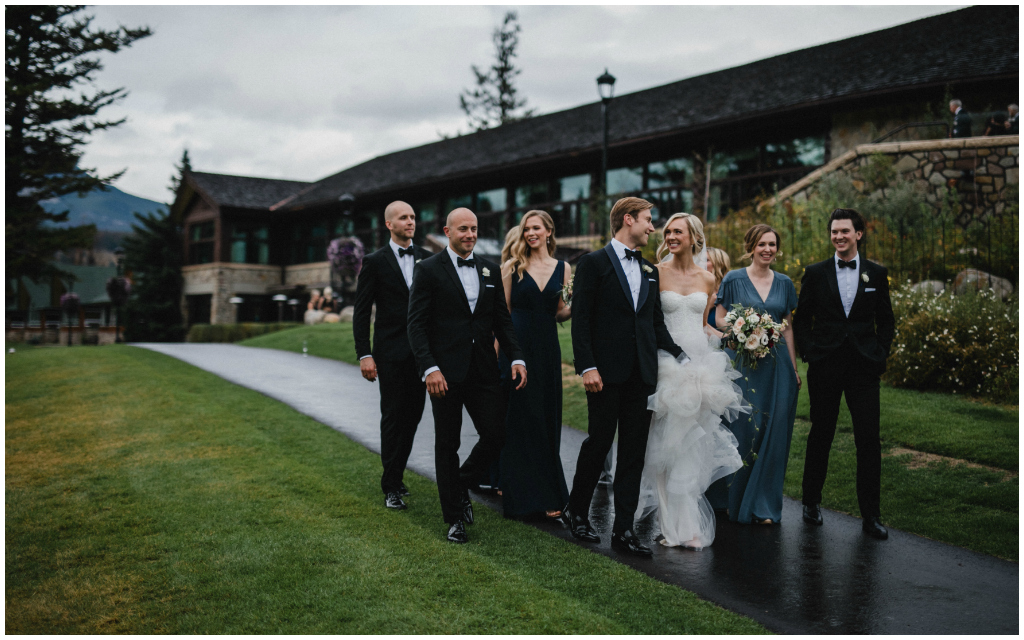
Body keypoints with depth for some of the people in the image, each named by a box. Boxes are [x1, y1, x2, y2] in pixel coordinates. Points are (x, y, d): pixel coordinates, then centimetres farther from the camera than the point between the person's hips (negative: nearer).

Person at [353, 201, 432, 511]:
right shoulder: (375, 262, -2)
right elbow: (361, 313, -3)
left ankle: (395, 475, 26)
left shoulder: (427, 259, 8)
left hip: (422, 352, 4)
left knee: (413, 415, 10)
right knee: (393, 416, -1)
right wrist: (364, 355, -10)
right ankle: (391, 487, 10)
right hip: (391, 353, -4)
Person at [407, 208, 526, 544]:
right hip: (445, 373, -4)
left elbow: (503, 319, 12)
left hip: (483, 371, 4)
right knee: (447, 445, 6)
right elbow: (416, 325, -8)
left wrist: (517, 358, -1)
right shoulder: (428, 270, -4)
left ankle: (462, 485, 30)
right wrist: (429, 368, -18)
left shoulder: (490, 270, 11)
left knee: (496, 435, 2)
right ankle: (454, 518, 19)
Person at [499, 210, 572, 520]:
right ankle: (520, 493, 14)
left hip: (547, 349, 3)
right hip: (517, 348, -3)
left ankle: (548, 494, 21)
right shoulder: (512, 267, 1)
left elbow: (560, 313, 12)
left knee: (547, 419, 8)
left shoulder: (562, 268, 9)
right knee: (519, 418, 2)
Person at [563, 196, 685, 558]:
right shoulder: (594, 263, -3)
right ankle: (576, 512, 25)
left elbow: (657, 322, 17)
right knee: (599, 443, 3)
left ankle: (623, 529, 12)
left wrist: (679, 354, 3)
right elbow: (580, 320, -8)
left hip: (642, 374, 6)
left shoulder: (649, 271, 17)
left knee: (634, 453, 5)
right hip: (607, 372, -6)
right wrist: (587, 367, -16)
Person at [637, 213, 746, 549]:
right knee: (666, 444, -2)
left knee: (694, 447, 5)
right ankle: (677, 526, 8)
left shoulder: (708, 279, 10)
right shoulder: (657, 273, -1)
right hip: (667, 365, -3)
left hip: (701, 365, 3)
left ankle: (690, 524, 15)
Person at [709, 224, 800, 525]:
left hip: (776, 365, 3)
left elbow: (788, 327, 14)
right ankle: (734, 498, 13)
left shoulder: (784, 283, 11)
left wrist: (794, 367, 10)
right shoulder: (733, 279, 1)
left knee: (774, 431, 1)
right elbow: (720, 318, 1)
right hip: (741, 362, -3)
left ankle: (763, 505, 12)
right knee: (741, 428, -3)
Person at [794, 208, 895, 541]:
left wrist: (880, 354, 0)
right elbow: (802, 319, 8)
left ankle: (871, 515, 8)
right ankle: (811, 501, 25)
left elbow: (886, 320, 10)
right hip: (825, 366, 0)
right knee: (820, 435, 9)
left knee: (869, 439, -1)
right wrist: (809, 352, -2)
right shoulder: (815, 273, 4)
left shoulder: (877, 273, 7)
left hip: (864, 367, 0)